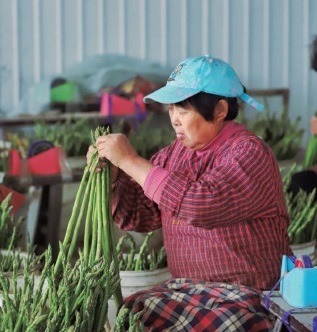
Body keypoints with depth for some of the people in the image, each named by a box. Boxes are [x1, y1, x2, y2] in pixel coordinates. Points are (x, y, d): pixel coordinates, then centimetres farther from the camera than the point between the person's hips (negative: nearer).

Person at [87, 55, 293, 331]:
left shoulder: (249, 153, -11)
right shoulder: (173, 154, 9)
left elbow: (203, 206, -27)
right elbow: (139, 216, 13)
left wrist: (131, 161, -21)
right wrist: (110, 174, -5)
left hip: (249, 296, -6)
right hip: (185, 288, 6)